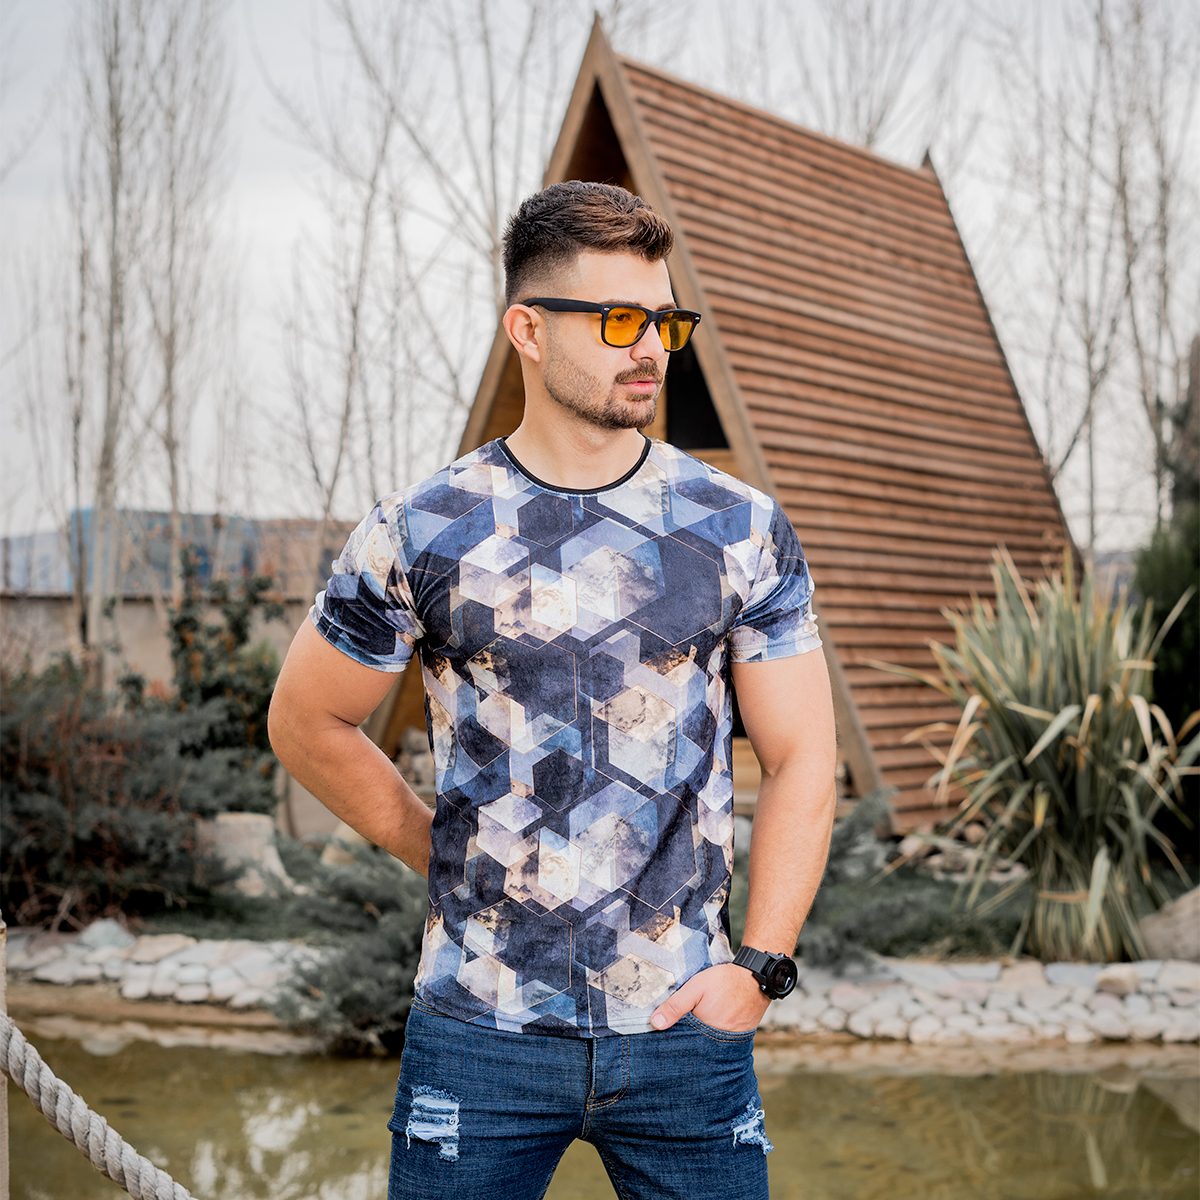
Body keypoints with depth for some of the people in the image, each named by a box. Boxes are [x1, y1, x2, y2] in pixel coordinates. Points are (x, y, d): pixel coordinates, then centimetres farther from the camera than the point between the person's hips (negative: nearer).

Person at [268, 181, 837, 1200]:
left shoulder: (742, 531, 1)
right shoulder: (422, 535, -2)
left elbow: (800, 757, 3)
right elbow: (309, 723, 10)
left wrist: (759, 966, -4)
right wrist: (447, 859, 6)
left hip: (684, 1021, 1)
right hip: (481, 1028, -1)